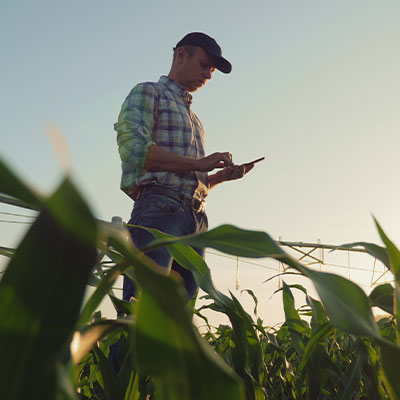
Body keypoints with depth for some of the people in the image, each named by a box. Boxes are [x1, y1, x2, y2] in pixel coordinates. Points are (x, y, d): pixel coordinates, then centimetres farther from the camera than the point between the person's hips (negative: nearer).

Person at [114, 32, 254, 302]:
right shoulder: (148, 93, 9)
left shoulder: (193, 117, 33)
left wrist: (223, 175, 9)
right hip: (159, 209, -7)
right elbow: (135, 149, -9)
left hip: (197, 219, 8)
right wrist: (200, 163, -9)